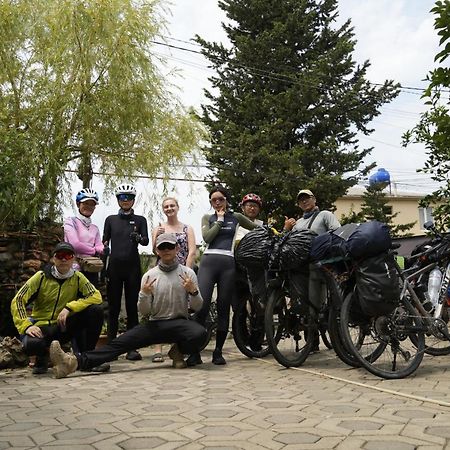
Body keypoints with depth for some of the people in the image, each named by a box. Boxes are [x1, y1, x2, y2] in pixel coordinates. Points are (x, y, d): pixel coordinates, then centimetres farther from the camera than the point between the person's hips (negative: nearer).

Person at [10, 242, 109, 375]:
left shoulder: (77, 278, 0)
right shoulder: (41, 277, -6)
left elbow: (96, 296, -13)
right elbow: (18, 301, -9)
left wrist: (69, 307, -24)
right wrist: (26, 326, -23)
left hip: (64, 327, 2)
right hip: (42, 326, -2)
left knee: (96, 310, -22)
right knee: (31, 344, -37)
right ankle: (42, 357, 3)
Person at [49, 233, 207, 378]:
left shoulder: (188, 273, 2)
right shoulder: (149, 276, 5)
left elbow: (197, 307, 1)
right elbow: (144, 312, 3)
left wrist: (193, 291, -20)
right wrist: (144, 294, -17)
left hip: (180, 322, -1)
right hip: (156, 324, 1)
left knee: (200, 333, -35)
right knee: (120, 342, -20)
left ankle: (178, 351, -3)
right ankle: (76, 361, -35)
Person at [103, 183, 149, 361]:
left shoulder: (140, 220, 8)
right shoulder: (111, 219, 11)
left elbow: (146, 241, -5)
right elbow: (104, 243, 11)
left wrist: (138, 238, -26)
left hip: (132, 267, -1)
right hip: (114, 266, 1)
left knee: (132, 307, 0)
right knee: (113, 308, 2)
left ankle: (132, 348, 2)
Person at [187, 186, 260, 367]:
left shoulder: (236, 217, 18)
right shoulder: (207, 218, 17)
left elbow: (257, 228, 30)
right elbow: (207, 237, -1)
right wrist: (219, 220, 4)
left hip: (228, 263, 1)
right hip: (209, 261, -1)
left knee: (223, 308, 2)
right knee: (202, 305, -14)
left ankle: (218, 352, 11)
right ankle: (195, 352, -9)